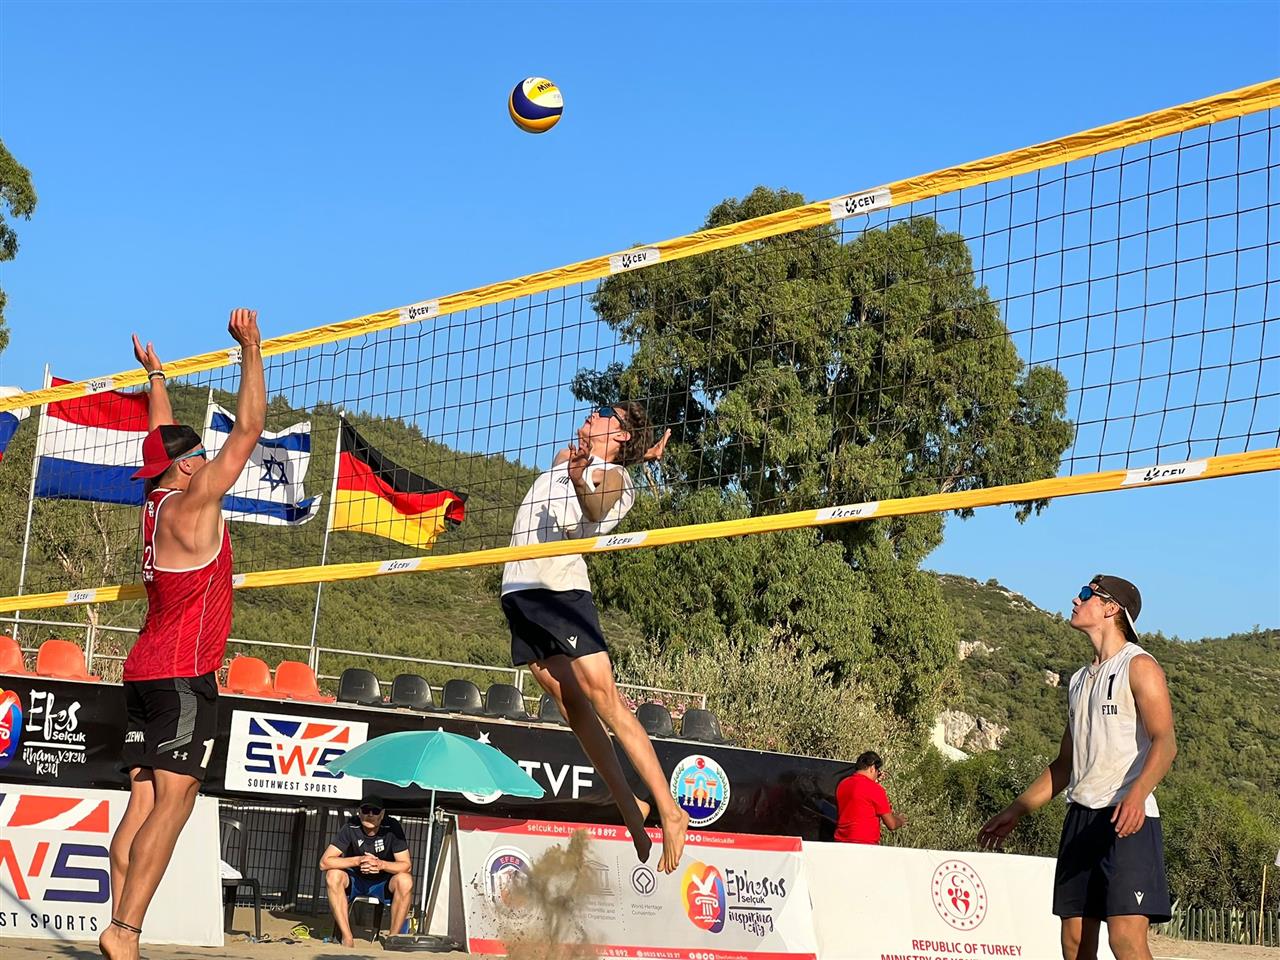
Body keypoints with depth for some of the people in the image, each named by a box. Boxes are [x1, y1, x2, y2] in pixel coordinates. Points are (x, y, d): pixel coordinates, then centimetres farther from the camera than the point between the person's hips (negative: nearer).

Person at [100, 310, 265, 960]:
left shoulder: (158, 502, 11)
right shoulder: (192, 503, -9)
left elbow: (164, 440, 30)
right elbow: (247, 431, -10)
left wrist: (156, 377, 41)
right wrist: (251, 350, -5)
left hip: (144, 669, 9)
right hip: (184, 673, -9)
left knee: (143, 802, 3)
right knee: (173, 802, -12)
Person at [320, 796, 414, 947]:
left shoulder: (392, 828, -15)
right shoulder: (350, 828, -15)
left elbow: (407, 866, -16)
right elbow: (324, 862, -21)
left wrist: (381, 864, -35)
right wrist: (357, 860, -33)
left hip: (383, 884, 0)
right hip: (354, 882, 0)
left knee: (405, 880, -31)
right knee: (333, 875, -30)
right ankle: (347, 938, -27)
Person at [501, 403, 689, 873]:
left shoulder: (614, 476, 2)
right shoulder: (566, 457, 23)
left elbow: (594, 509, -17)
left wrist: (580, 478, -40)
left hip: (560, 584, -7)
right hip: (519, 587, 7)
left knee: (602, 695, -17)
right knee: (569, 701, 1)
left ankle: (669, 810, -18)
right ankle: (627, 806, 5)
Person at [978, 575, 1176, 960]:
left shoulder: (1138, 665, -3)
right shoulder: (1080, 680, 21)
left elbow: (1165, 742, -16)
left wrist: (1136, 795, -33)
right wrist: (1015, 811, 23)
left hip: (1127, 819, -8)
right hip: (1080, 818, 8)